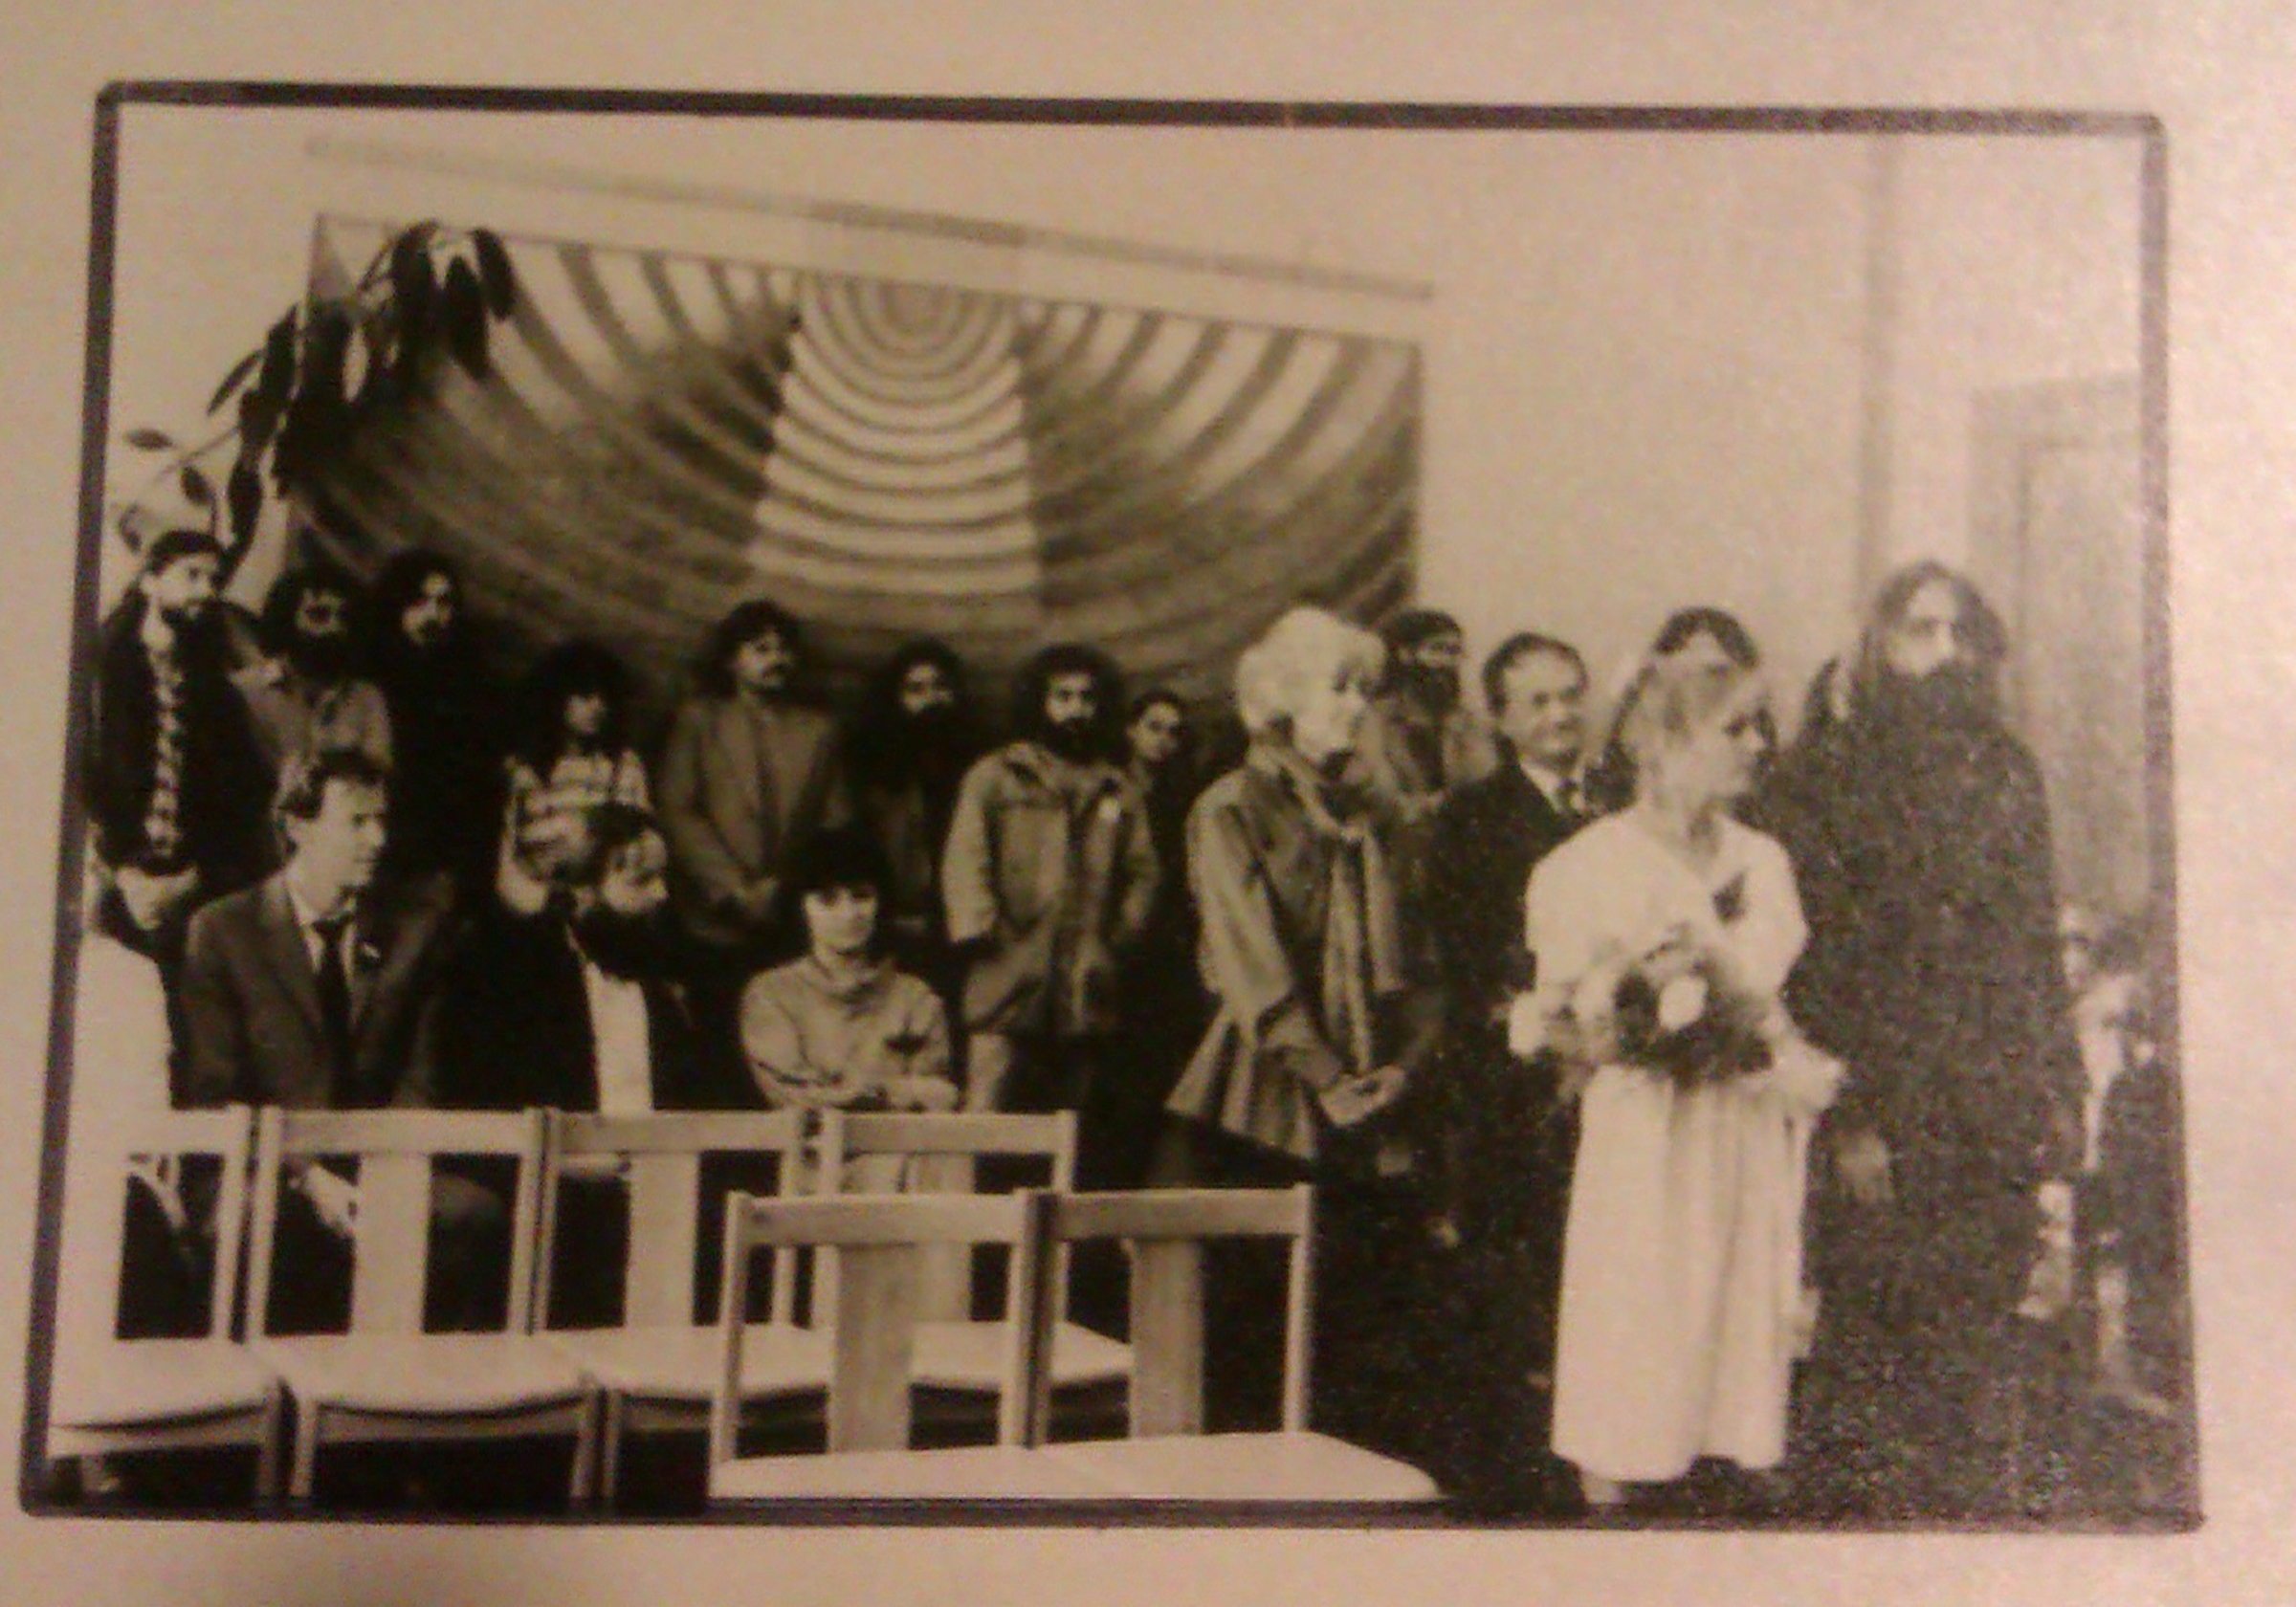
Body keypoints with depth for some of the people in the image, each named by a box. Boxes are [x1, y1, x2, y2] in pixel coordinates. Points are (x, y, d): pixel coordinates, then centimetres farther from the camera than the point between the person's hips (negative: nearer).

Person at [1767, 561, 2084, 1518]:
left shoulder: (2005, 770, 13)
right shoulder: (1825, 771, 0)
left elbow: (2041, 939, 14)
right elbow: (1817, 954, -5)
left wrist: (2060, 1089, 8)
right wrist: (1849, 1113, -12)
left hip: (2000, 1107, 4)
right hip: (1885, 1106, -3)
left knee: (1977, 1342, 5)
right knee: (1874, 1340, -2)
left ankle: (1971, 1512, 15)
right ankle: (1862, 1510, 8)